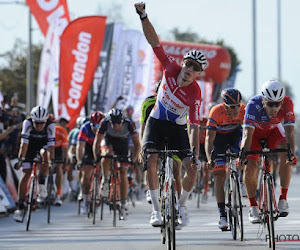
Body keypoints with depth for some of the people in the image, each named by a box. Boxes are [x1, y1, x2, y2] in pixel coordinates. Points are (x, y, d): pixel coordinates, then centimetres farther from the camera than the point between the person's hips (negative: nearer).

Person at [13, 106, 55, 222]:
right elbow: (24, 142, -36)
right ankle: (20, 208, -10)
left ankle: (42, 186, -20)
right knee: (25, 174, -12)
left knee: (45, 154, -35)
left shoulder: (50, 125, -29)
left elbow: (51, 144, -36)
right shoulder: (27, 123, -30)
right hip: (30, 147, 0)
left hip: (43, 145, 0)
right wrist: (20, 159, -45)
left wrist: (52, 161, -47)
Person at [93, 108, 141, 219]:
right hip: (108, 141, 0)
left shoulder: (129, 124, -33)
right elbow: (97, 143, -25)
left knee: (123, 174, -9)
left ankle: (123, 205, 1)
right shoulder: (105, 123, -32)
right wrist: (96, 159, -33)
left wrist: (133, 160, -35)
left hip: (123, 144, 1)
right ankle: (105, 179, -15)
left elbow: (137, 144, -26)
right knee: (108, 154, -37)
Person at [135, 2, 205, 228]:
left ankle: (181, 205, 13)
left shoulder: (195, 94, -25)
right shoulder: (171, 68, -20)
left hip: (177, 128, -1)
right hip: (156, 122, 1)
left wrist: (196, 156, -31)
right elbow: (154, 42, -23)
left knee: (192, 170, -13)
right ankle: (156, 208, -14)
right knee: (152, 161, -22)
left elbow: (195, 127, -24)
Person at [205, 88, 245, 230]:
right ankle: (222, 215, -13)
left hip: (235, 133, 3)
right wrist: (209, 159, -49)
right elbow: (209, 138, -37)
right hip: (219, 137, -2)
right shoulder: (216, 112, -34)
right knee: (219, 176, -12)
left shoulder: (244, 111, -28)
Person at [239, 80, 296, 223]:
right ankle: (253, 207, 3)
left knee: (286, 155, -26)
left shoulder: (287, 103, -33)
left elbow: (289, 132, -36)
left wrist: (291, 152, -50)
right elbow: (248, 133, -39)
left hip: (274, 130, 1)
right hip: (255, 131, -1)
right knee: (250, 167, -17)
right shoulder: (254, 104, -37)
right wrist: (243, 154, -50)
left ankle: (283, 199, -18)